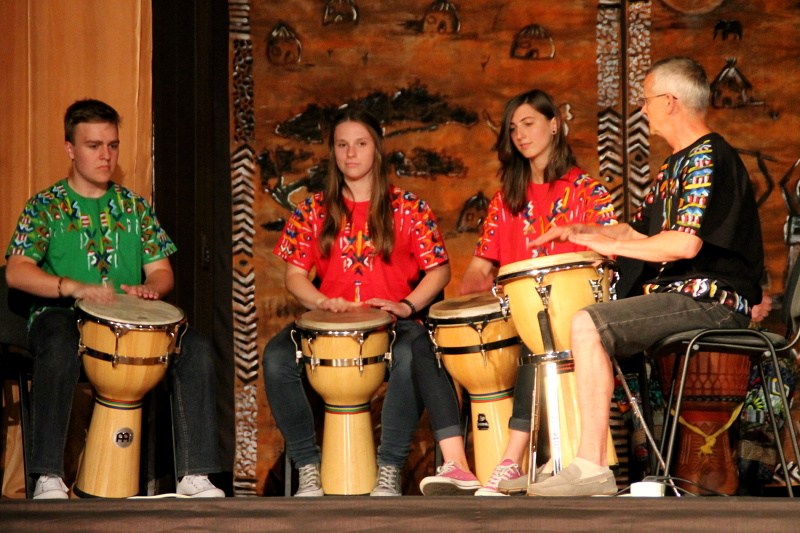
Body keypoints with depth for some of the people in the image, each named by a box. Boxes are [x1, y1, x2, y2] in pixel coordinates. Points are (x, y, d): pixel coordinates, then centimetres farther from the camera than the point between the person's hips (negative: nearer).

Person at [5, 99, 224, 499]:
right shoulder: (46, 206, 5)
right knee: (59, 344, -40)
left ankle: (194, 475, -22)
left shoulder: (133, 206, 18)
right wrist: (75, 288, -23)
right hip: (63, 316, -4)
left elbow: (161, 270, 17)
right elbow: (16, 272, -7)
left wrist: (149, 289, -9)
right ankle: (48, 478, -35)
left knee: (195, 348, -22)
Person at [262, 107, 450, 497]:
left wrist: (407, 306, -12)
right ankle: (309, 471, -20)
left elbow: (439, 269, 7)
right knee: (276, 358, -29)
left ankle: (389, 473, -28)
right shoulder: (313, 212, 13)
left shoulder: (407, 208, 8)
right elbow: (294, 274, 11)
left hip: (391, 322, -2)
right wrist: (323, 302, -10)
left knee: (410, 357, -39)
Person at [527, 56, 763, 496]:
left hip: (710, 299, -11)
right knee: (586, 325, 16)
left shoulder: (707, 157, -13)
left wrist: (609, 244, -14)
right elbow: (640, 230, 27)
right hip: (680, 294, 11)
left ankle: (591, 468, -27)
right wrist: (579, 231, 10)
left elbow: (686, 242, -25)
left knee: (588, 325, -23)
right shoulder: (675, 165, 20)